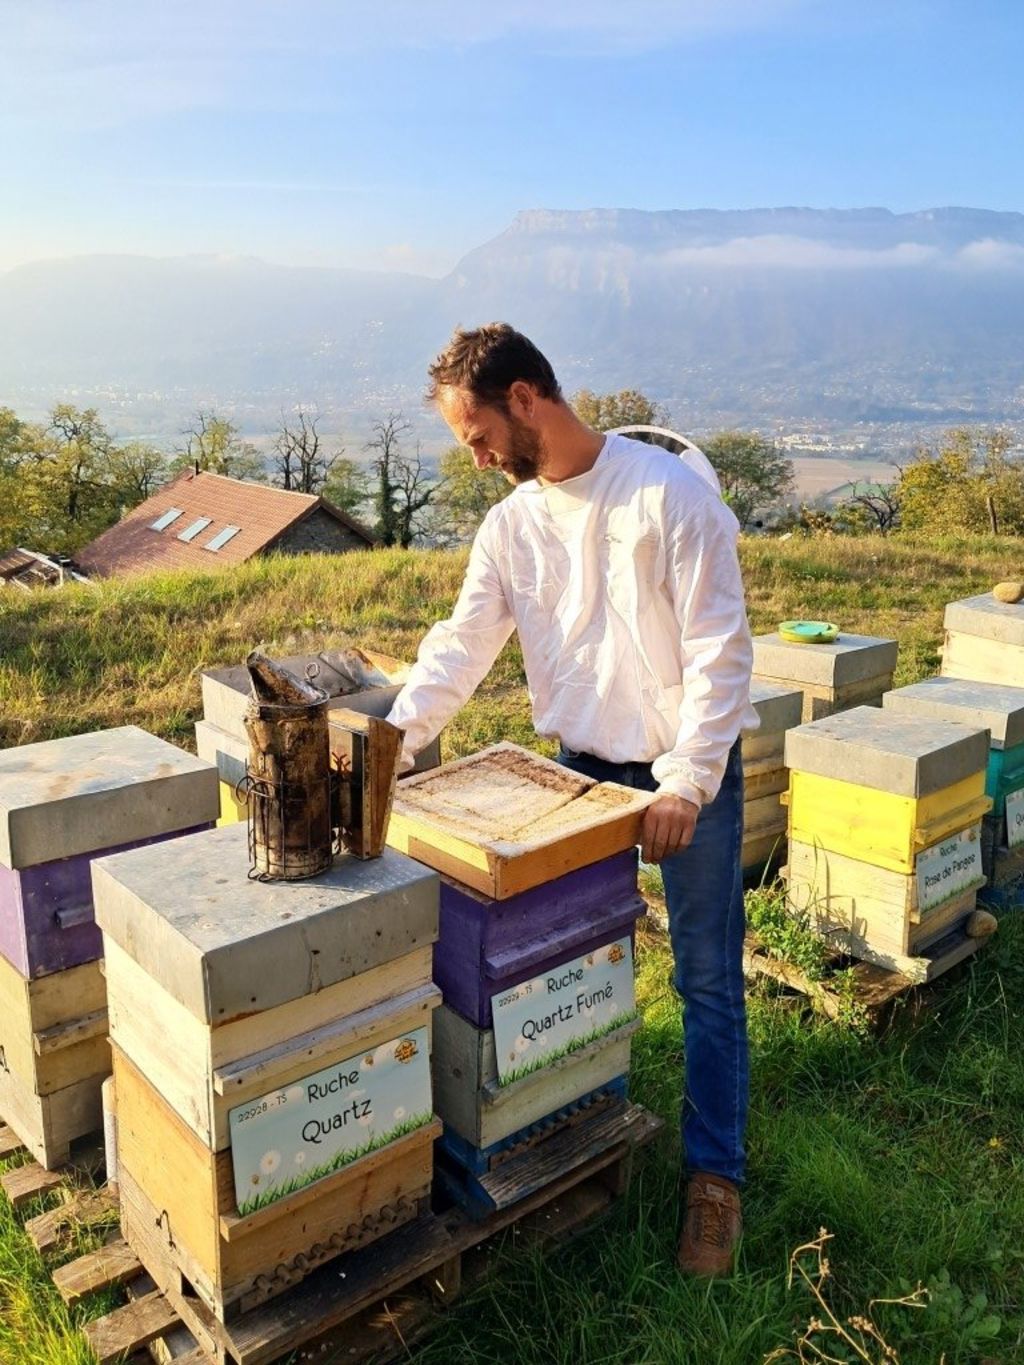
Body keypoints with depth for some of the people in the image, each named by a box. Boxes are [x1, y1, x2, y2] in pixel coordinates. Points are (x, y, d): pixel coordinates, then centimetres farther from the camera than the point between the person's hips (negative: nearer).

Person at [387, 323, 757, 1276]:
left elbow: (719, 649, -17)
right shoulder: (509, 526, 1)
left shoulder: (669, 493, -16)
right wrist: (387, 748, -14)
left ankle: (714, 1175, 21)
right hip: (581, 770, 5)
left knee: (708, 981, 5)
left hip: (690, 772, -5)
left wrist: (686, 784, -19)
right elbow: (458, 649, -2)